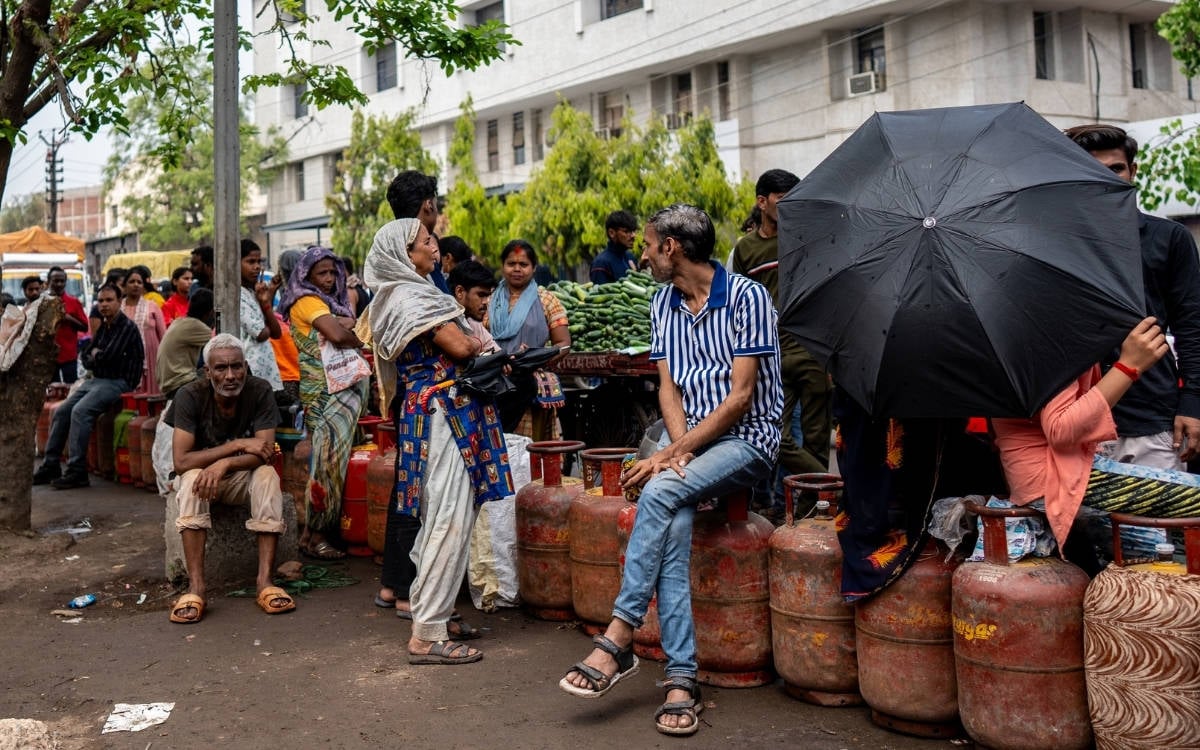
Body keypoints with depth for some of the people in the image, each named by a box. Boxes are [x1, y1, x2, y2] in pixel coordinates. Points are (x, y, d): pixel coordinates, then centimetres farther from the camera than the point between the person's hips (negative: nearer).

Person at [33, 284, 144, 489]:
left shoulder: (127, 327, -11)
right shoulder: (103, 327, 17)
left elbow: (109, 355, -21)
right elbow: (85, 358, 19)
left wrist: (95, 355, 1)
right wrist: (97, 357, -3)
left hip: (118, 382, -9)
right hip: (96, 380, 9)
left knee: (80, 411, -26)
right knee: (61, 411, 1)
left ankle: (77, 471, -24)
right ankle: (50, 467, 8)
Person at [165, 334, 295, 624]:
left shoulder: (259, 391, -15)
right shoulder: (190, 396, -18)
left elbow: (266, 451, -20)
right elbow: (181, 461, -24)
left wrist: (225, 463, -36)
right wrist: (238, 444, -28)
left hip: (243, 479, 1)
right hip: (203, 477, 0)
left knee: (267, 475, -31)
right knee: (193, 478, -34)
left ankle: (265, 580, -32)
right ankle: (196, 587, -35)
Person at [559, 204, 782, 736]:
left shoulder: (747, 296, -9)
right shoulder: (663, 304, 13)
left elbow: (741, 396, -14)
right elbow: (668, 388, 8)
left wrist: (672, 455, -19)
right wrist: (680, 448, -12)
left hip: (747, 438, -5)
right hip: (690, 440, 5)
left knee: (660, 492, -31)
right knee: (673, 527, -25)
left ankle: (618, 639, -25)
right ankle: (682, 680, -26)